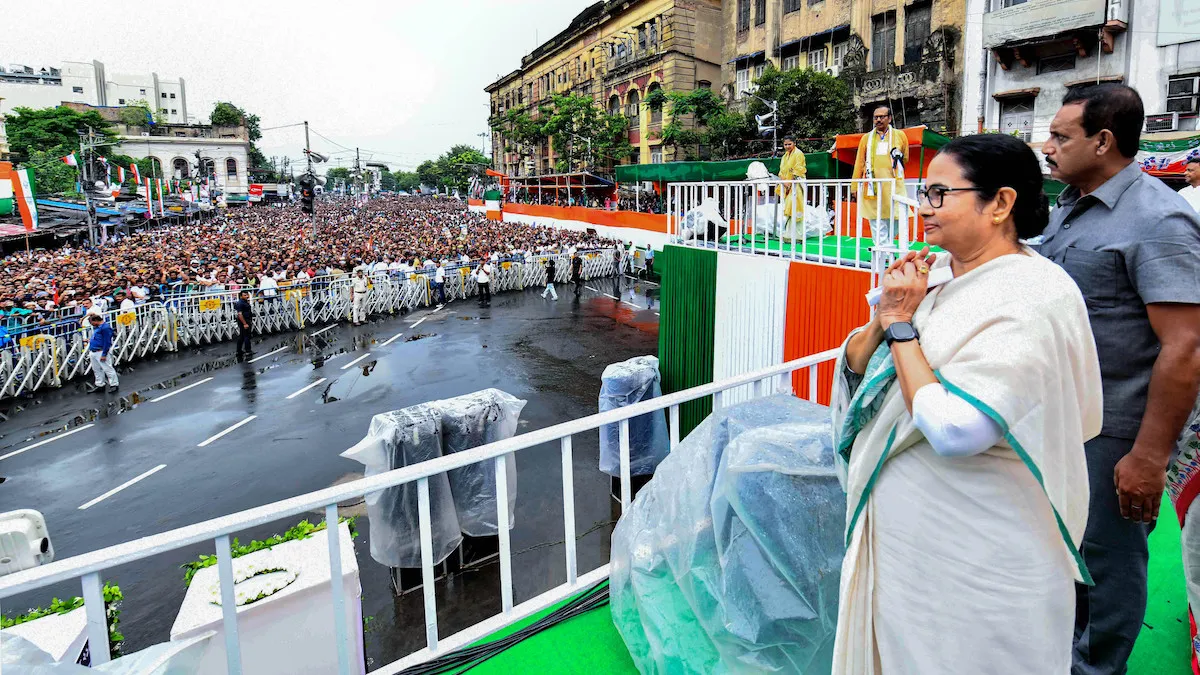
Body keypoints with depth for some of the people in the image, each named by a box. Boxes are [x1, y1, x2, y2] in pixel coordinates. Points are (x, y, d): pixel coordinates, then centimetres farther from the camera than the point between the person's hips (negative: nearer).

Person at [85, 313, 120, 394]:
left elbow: (107, 342, -20)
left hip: (100, 352, -10)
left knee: (108, 369, -4)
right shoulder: (96, 327, 13)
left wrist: (104, 354, -20)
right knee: (96, 369, 17)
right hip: (93, 352, 10)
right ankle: (99, 385, 28)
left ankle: (114, 384, 3)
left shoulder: (105, 327, -18)